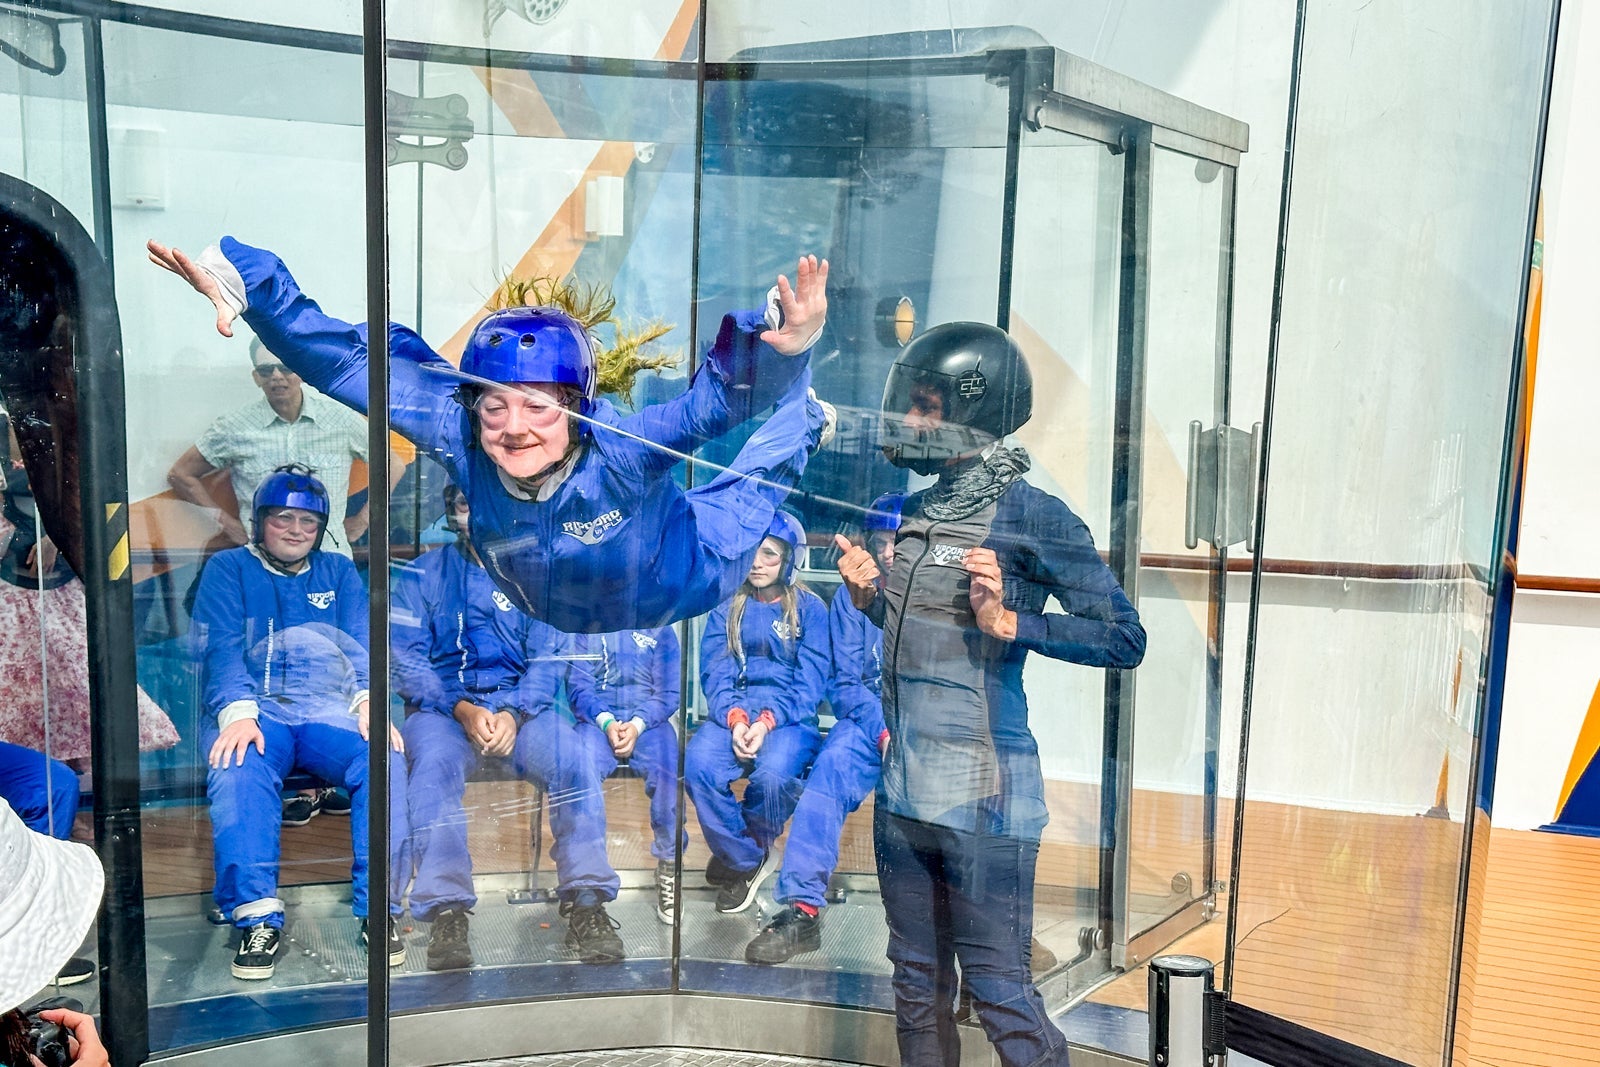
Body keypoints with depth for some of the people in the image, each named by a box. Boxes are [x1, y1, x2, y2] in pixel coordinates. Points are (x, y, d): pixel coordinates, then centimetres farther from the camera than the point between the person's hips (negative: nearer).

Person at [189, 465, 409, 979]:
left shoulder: (338, 572, 23)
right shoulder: (228, 569, 15)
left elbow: (361, 644, 9)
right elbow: (222, 648, -1)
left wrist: (369, 700, -13)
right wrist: (239, 713, -21)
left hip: (329, 710, 2)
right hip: (254, 709, -1)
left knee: (385, 760, -29)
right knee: (238, 767, -36)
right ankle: (257, 917, -33)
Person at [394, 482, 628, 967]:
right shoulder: (421, 575, 12)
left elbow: (547, 658, 4)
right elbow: (407, 661, 1)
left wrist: (513, 713, -16)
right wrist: (462, 709, -16)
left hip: (521, 705, 1)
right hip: (442, 705, -1)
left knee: (577, 757, -29)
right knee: (435, 763, -35)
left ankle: (585, 900, -25)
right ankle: (446, 911, -33)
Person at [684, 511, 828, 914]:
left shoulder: (810, 609, 7)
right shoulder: (727, 609, 14)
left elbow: (809, 683, -2)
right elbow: (714, 674, 4)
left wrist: (767, 721, -18)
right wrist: (735, 718, -16)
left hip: (789, 719, -2)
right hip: (732, 715, 2)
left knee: (773, 774, -35)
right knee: (697, 765, -30)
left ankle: (736, 854, -3)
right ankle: (746, 860, -8)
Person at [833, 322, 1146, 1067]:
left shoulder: (1030, 516, -11)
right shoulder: (918, 513, 11)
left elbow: (1124, 639, -14)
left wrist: (1009, 621, -22)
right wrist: (869, 594, 5)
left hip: (982, 795, -7)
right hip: (904, 787, 7)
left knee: (998, 991, 1)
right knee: (918, 986, 17)